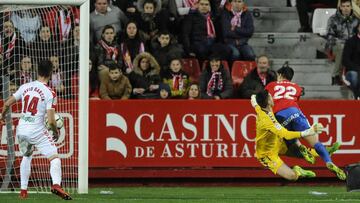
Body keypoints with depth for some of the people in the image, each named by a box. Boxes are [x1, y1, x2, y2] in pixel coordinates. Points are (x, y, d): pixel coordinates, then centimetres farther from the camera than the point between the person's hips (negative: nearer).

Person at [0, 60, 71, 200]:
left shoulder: (25, 87, 5)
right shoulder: (50, 93, -9)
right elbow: (51, 121, -14)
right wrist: (56, 132, 6)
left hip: (21, 130, 5)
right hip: (37, 130, -5)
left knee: (26, 156, 27)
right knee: (54, 157, -4)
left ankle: (23, 190, 25)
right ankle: (56, 185, -28)